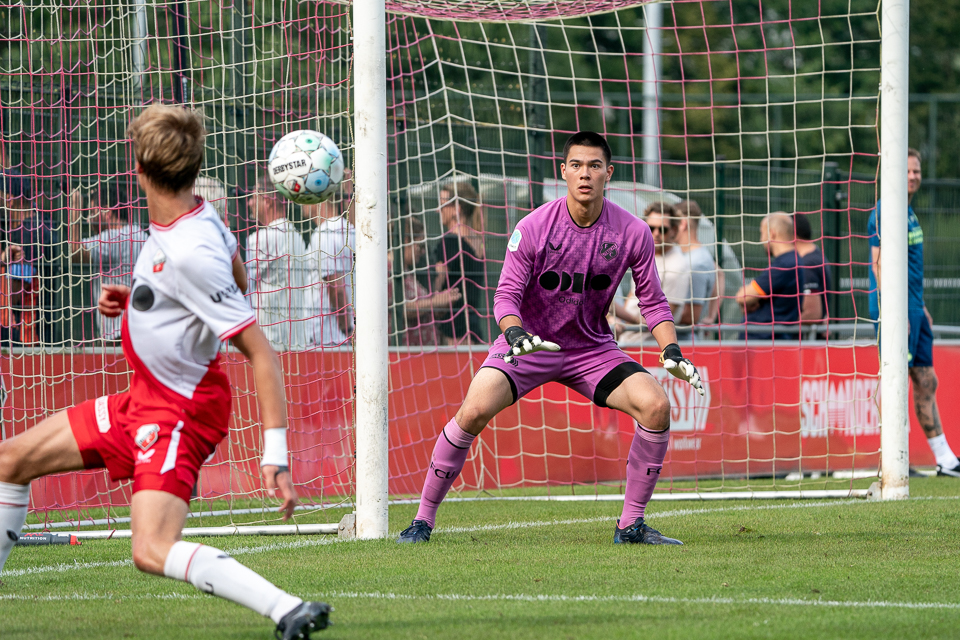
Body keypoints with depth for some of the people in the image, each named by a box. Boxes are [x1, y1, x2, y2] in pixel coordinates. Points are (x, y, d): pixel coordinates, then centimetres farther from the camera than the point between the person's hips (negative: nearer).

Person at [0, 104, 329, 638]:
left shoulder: (190, 254, -28)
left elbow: (260, 351, -27)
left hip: (180, 413, -10)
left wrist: (276, 454, -30)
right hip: (143, 399, 10)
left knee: (152, 552, -26)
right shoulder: (202, 217, -1)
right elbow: (237, 279, 19)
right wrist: (135, 299, 13)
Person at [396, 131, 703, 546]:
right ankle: (423, 519, -10)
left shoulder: (633, 232, -9)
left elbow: (653, 301, 1)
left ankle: (631, 525, -5)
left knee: (656, 406, -19)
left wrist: (671, 351, -14)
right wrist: (514, 332, -35)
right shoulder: (533, 228, -15)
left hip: (593, 348, 2)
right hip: (529, 342, -2)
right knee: (474, 410, -25)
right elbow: (507, 295, -14)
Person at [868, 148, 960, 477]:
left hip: (912, 308, 10)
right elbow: (879, 264, -18)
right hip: (895, 306, -10)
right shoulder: (885, 212, -13)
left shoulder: (908, 211, 18)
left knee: (926, 382, 11)